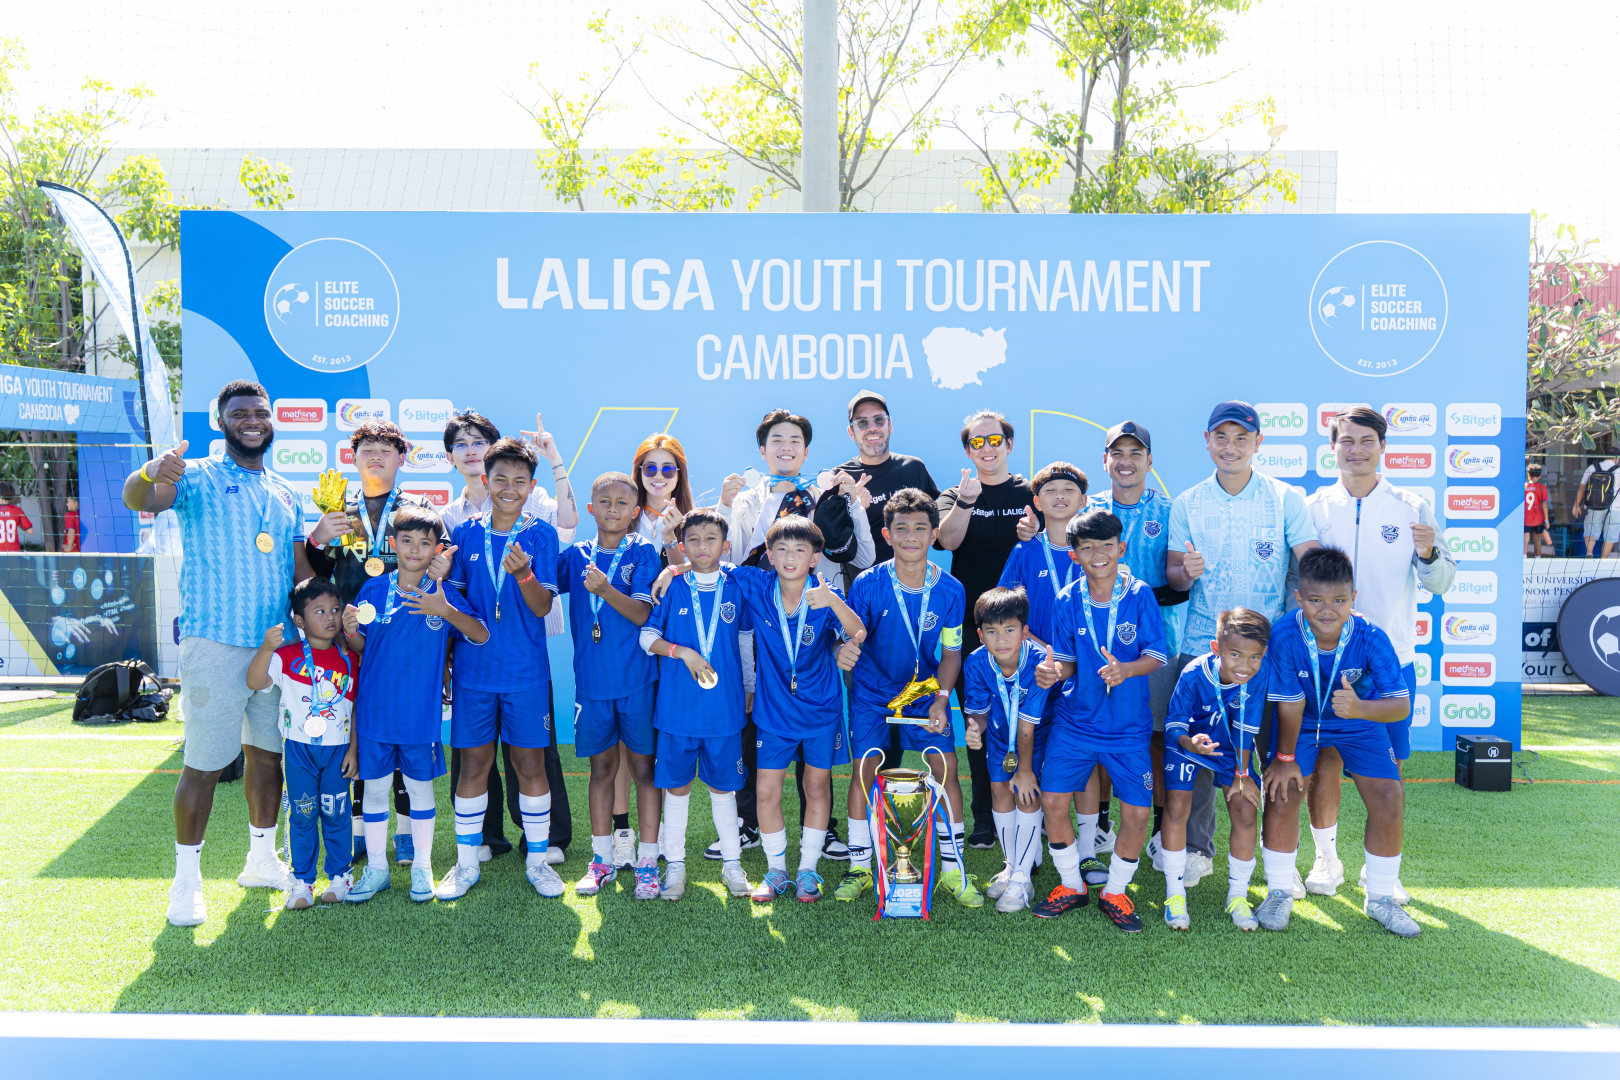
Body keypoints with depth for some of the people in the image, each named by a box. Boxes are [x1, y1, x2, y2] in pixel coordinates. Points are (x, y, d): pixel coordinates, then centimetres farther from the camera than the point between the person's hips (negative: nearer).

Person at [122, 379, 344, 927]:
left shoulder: (286, 494, 16)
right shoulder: (199, 478, -1)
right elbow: (137, 500, -21)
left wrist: (317, 540, -7)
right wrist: (149, 474, -44)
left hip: (276, 644, 6)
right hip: (214, 642, -5)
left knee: (267, 752, 14)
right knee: (203, 763, -3)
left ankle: (261, 860, 28)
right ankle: (186, 879, 12)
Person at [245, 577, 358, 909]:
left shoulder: (349, 659, 3)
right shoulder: (287, 656, -5)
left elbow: (356, 707, 7)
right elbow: (255, 683, -19)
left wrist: (353, 749, 3)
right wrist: (266, 648, -34)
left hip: (337, 748, 1)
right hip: (299, 747, -1)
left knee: (336, 814, 7)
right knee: (301, 814, 6)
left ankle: (339, 878, 20)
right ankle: (301, 882, 18)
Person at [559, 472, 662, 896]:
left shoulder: (643, 553, -3)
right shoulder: (577, 555, 7)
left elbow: (641, 613, -13)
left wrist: (606, 590, -29)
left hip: (637, 678, -3)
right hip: (592, 679, 3)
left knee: (643, 765, 3)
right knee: (602, 766, 11)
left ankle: (647, 862, 11)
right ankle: (602, 859, 23)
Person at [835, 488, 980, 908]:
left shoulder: (950, 589, -13)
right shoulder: (868, 584, -18)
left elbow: (951, 652, -3)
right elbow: (850, 635, -10)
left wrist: (941, 700, -16)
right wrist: (844, 651, -35)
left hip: (925, 688, 1)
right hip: (872, 690, -1)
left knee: (945, 766, -7)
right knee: (864, 768, -2)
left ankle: (953, 869, 8)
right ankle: (859, 866, 15)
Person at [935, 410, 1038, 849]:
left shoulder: (1031, 494, 8)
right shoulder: (955, 496, 9)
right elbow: (948, 539, -11)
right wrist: (965, 501, -29)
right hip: (971, 625, 1)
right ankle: (984, 820, 15)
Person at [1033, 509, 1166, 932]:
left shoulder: (1140, 595, -9)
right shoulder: (1068, 600, -3)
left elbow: (1155, 655, -9)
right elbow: (1067, 660, 2)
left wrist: (1124, 669, -28)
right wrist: (1054, 670, -20)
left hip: (1129, 726, -1)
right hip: (1075, 722, 1)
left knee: (1137, 812, -4)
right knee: (1053, 801, -6)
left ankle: (1115, 892, 20)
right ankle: (1071, 885, 18)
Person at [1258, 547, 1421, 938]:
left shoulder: (1371, 638, -30)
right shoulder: (1285, 634, -32)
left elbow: (1402, 705, -31)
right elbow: (1290, 704, -21)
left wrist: (1360, 708, -51)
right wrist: (1285, 757, -11)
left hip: (1361, 720, 1)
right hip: (1303, 721, -1)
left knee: (1389, 801, -7)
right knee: (1280, 793, -12)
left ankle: (1380, 898, 15)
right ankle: (1279, 891, 10)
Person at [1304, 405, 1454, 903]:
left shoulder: (1412, 508, 3)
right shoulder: (1312, 508, 3)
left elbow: (1442, 583, -1)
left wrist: (1428, 553, -21)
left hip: (1391, 657, 0)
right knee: (1324, 759, 3)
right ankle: (1326, 859, 19)